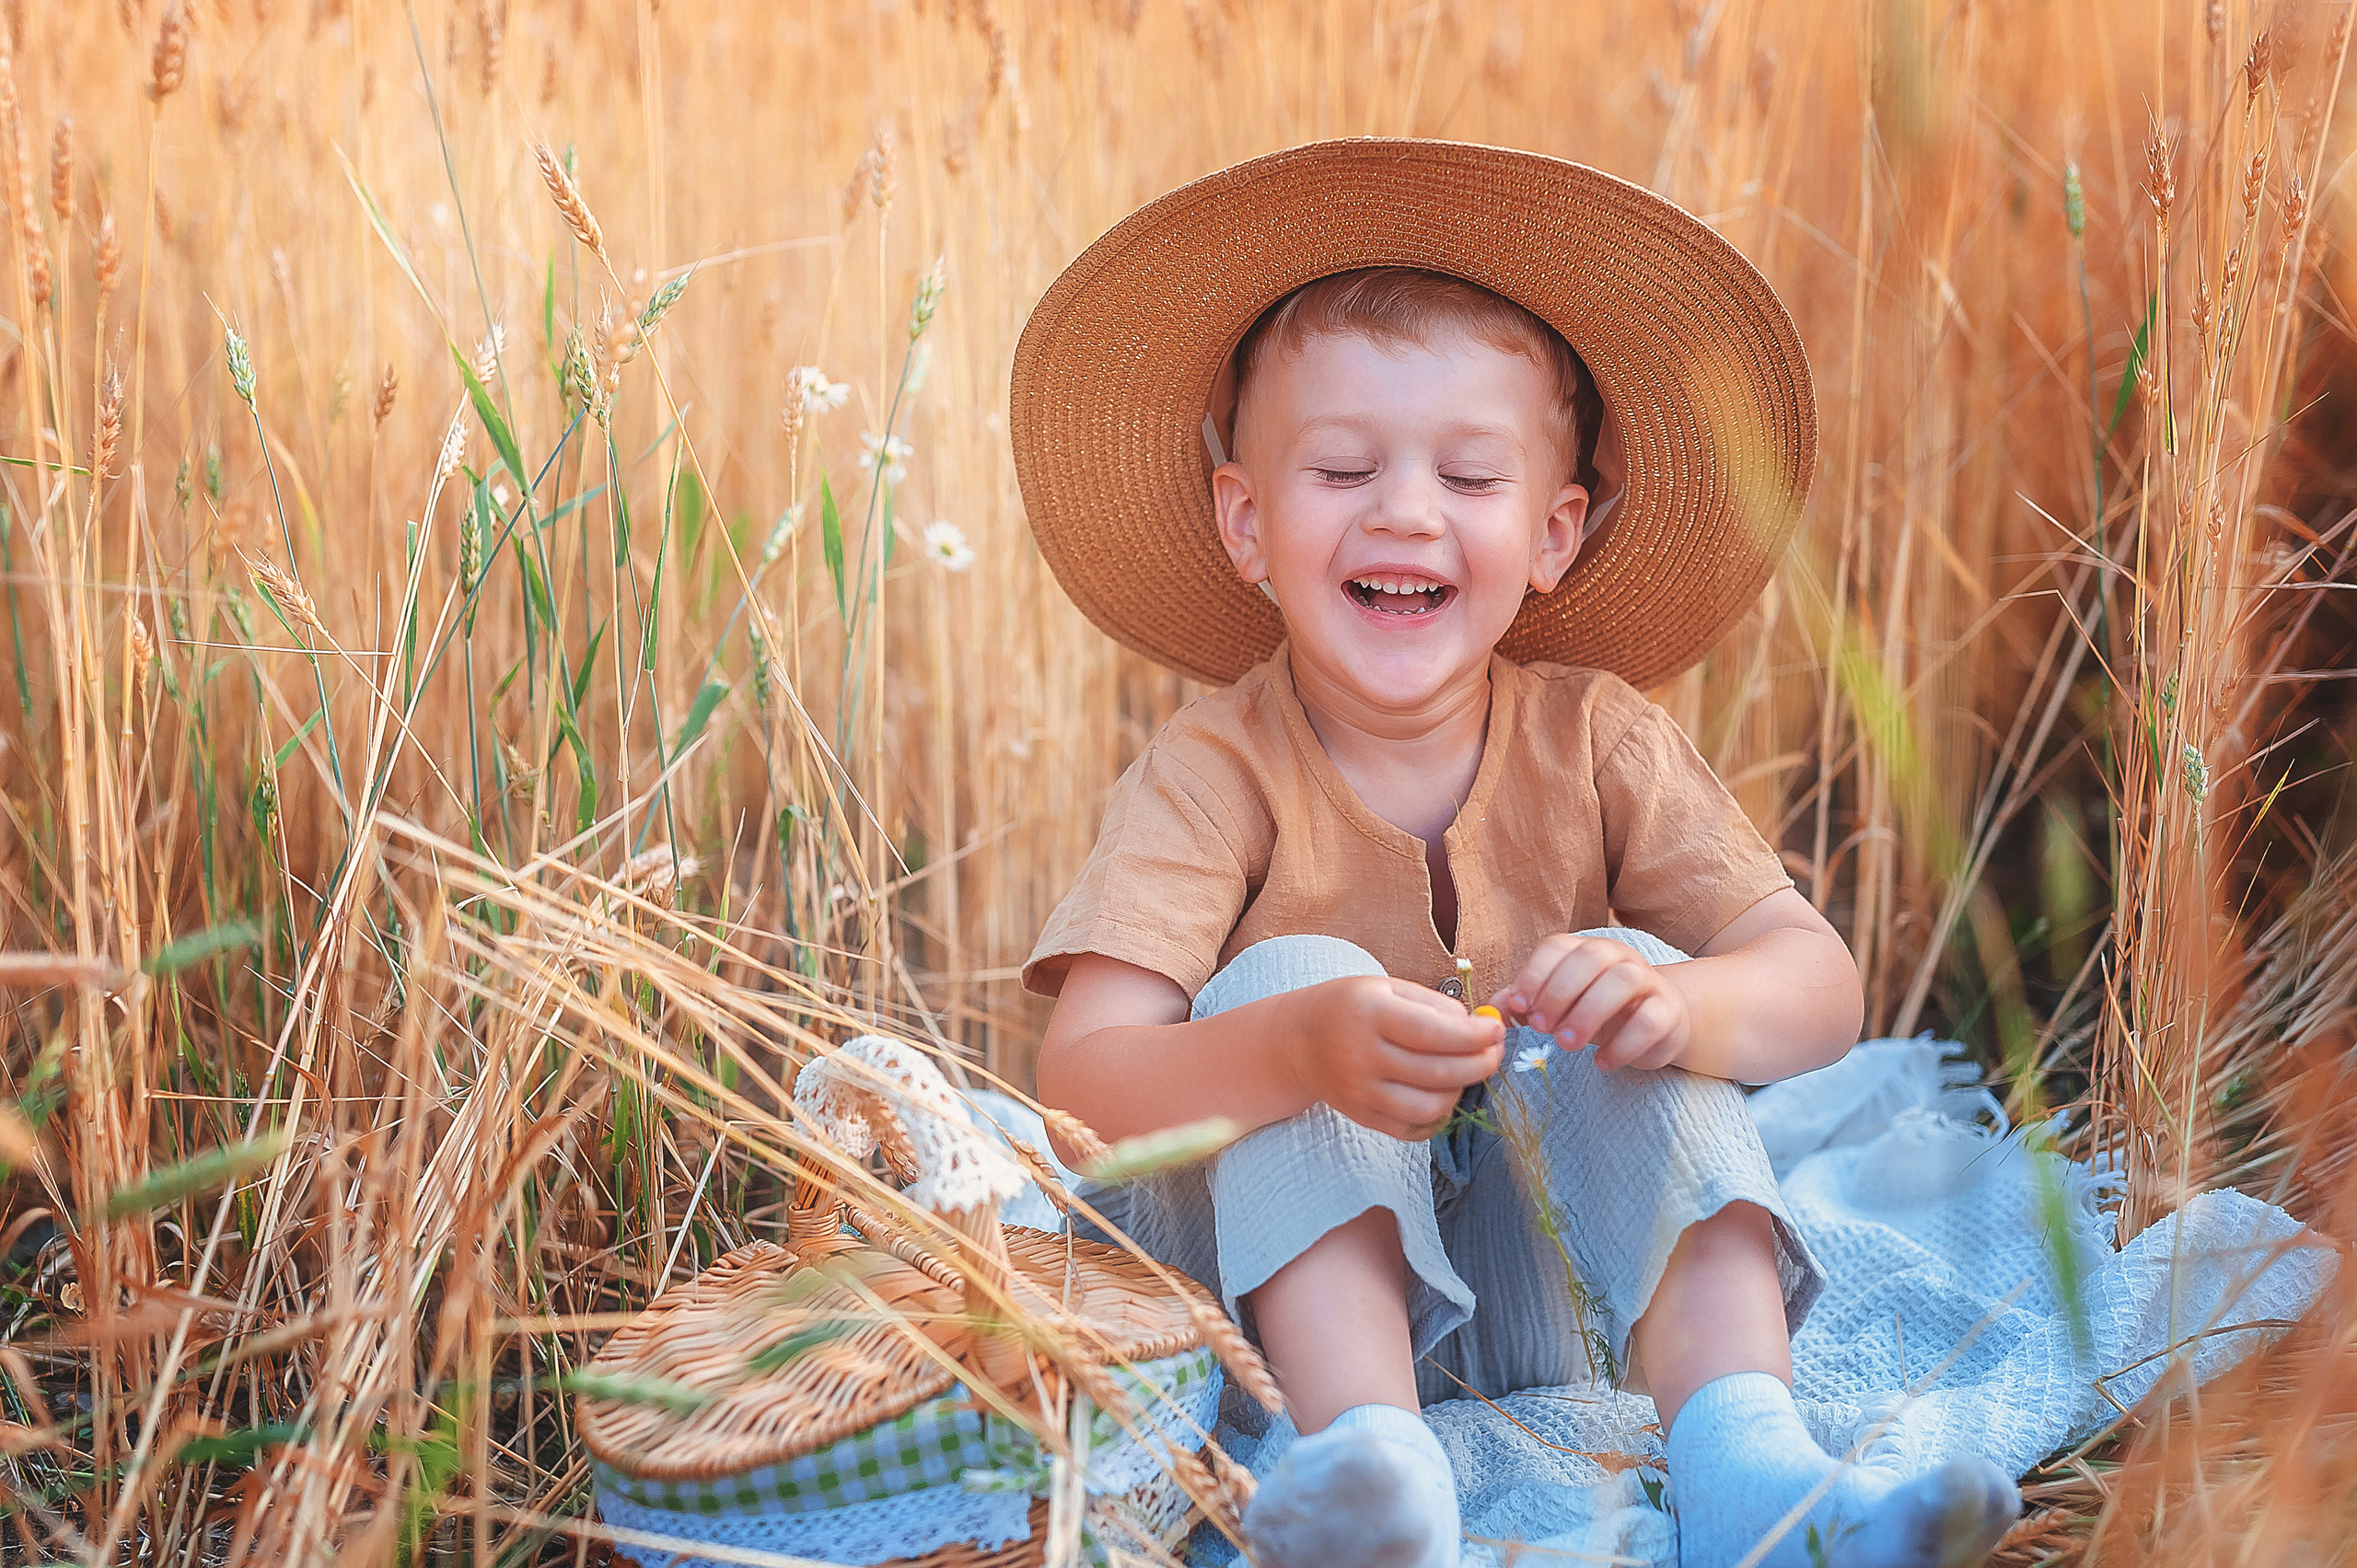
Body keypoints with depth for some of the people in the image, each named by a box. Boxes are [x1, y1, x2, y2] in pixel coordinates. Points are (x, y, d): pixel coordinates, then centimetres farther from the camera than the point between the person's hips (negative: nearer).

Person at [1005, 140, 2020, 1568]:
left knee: (1629, 973, -21)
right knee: (1283, 976, -25)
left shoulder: (1596, 742, -5)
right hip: (1295, 1280, -2)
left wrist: (1679, 1006, -38)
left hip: (1553, 1280, 2)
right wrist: (1300, 1052, -46)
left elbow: (1821, 991, -13)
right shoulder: (1218, 772, -13)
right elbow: (1082, 1086, -25)